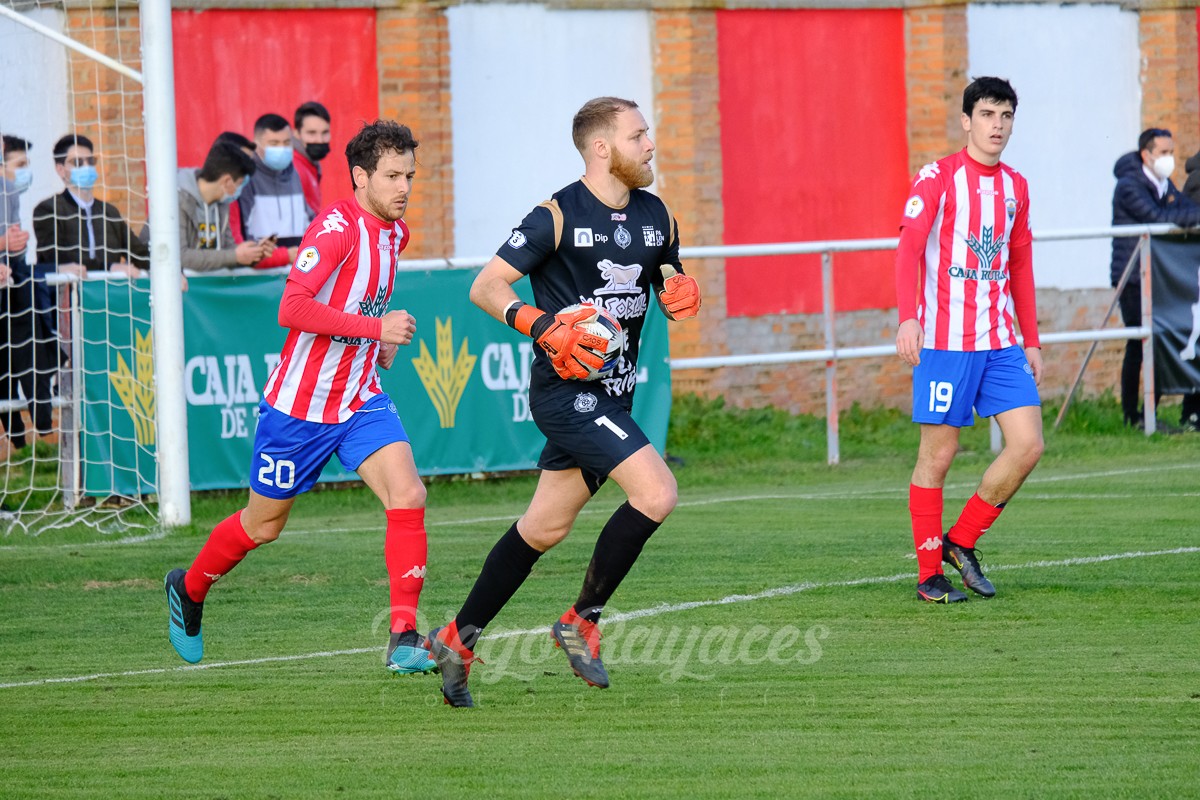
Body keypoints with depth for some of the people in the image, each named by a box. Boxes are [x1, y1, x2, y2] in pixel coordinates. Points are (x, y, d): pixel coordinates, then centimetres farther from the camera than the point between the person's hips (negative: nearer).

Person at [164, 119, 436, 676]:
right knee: (262, 525, 11)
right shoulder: (335, 227, -21)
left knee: (407, 497, -17)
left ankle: (405, 639, -16)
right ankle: (188, 590, 40)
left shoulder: (395, 232, 6)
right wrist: (376, 327, -33)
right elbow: (292, 308, -31)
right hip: (300, 405, -6)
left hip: (360, 400, 6)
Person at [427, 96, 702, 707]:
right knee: (656, 493, -20)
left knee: (545, 527, 12)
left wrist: (680, 296, -3)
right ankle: (582, 622, -6)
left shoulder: (654, 216, 9)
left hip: (611, 393, 8)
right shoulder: (559, 216, -12)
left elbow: (669, 284, 22)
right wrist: (544, 328, -25)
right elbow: (486, 287, -11)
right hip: (565, 388, -8)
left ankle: (458, 639, 24)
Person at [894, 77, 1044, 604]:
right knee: (937, 455, -2)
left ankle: (961, 542, 11)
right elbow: (908, 249, -13)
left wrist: (1031, 340, 18)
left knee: (1028, 445, -5)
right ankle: (929, 574, 8)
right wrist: (908, 317, -26)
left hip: (1000, 343, 6)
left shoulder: (1015, 187, 13)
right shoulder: (937, 178, -4)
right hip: (943, 341, -6)